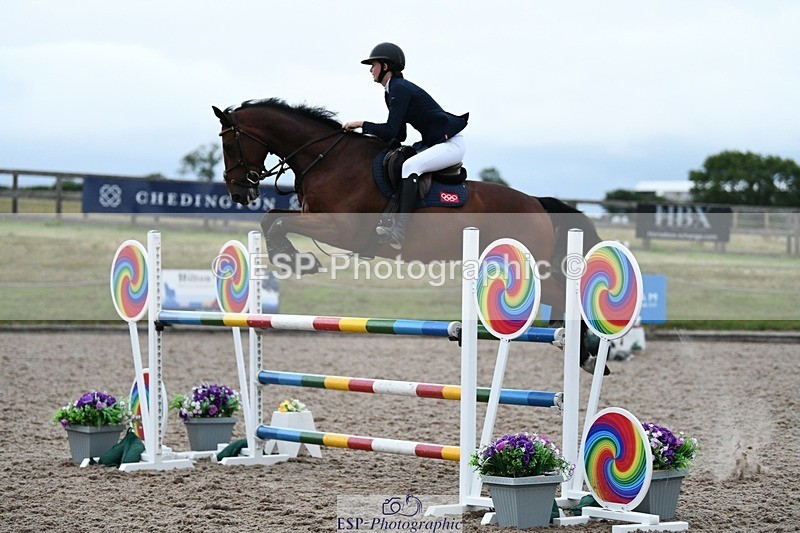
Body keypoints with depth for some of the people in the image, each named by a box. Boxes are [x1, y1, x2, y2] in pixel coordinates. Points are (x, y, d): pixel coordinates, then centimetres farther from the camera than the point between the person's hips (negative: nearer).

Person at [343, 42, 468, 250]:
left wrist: (361, 124, -12)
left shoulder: (399, 89, -17)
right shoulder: (393, 90, 13)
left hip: (451, 144, -11)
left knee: (410, 165, -30)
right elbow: (399, 136, 16)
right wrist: (372, 135, 3)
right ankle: (390, 217, 2)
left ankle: (399, 231, -37)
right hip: (433, 143, 11)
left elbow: (391, 131, -22)